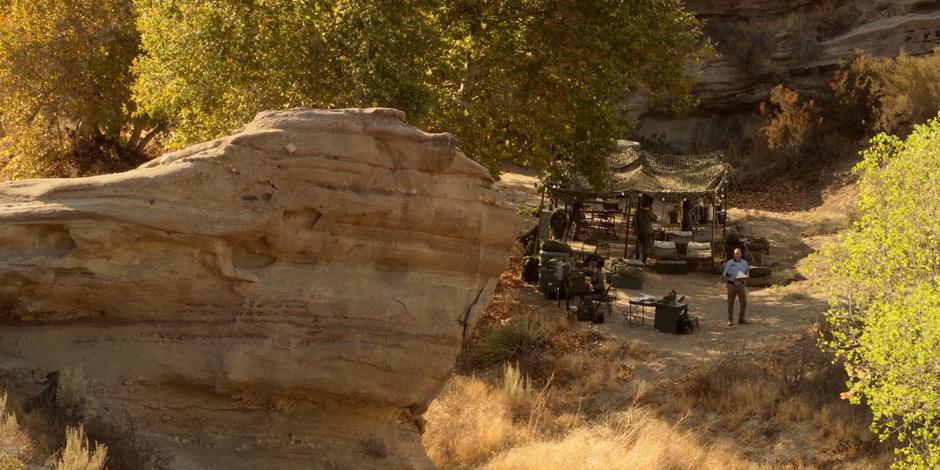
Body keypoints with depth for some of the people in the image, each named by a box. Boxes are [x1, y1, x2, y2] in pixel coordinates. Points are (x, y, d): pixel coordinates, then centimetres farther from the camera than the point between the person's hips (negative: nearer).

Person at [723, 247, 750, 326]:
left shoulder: (744, 263, 4)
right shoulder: (729, 263, -3)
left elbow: (747, 273, 13)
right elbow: (725, 274, -5)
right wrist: (726, 274, -30)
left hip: (741, 285, 2)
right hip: (731, 284, -2)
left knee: (744, 302, -2)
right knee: (731, 303, 1)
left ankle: (741, 319, 11)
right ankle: (730, 320, 8)